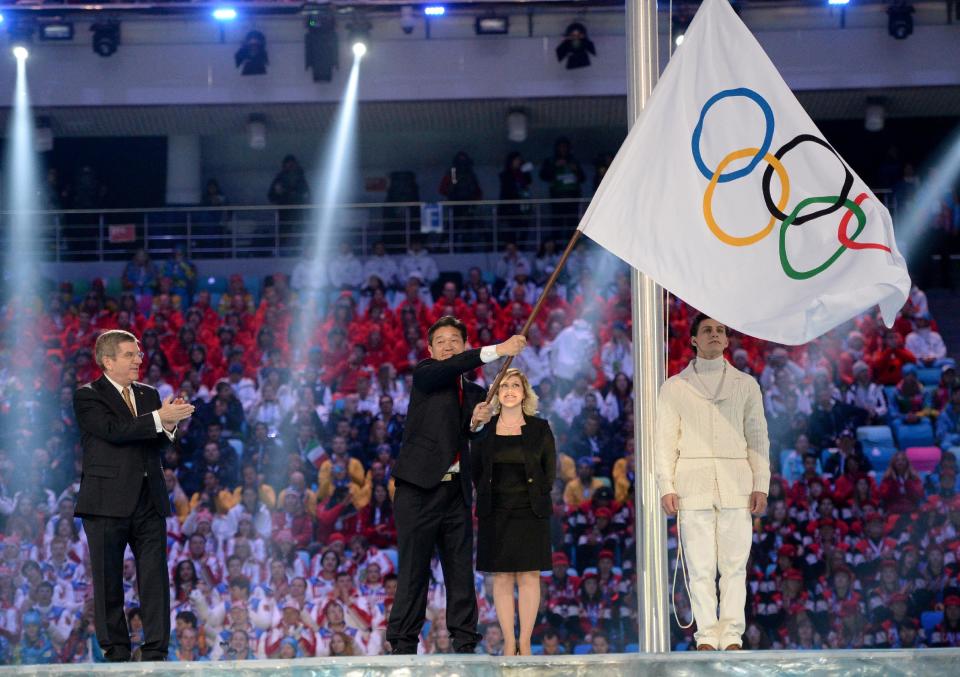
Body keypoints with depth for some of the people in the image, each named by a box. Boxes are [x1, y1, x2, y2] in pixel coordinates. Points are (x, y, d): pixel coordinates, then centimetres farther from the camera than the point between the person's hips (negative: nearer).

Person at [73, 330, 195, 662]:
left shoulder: (149, 395, 16)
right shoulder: (88, 397, -1)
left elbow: (158, 446, 10)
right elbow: (113, 430, -18)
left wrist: (169, 424, -11)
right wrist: (159, 418, -20)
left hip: (149, 502, 5)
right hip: (107, 503, -5)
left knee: (155, 578, -1)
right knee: (109, 582, 2)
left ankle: (156, 653, 0)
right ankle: (117, 653, 9)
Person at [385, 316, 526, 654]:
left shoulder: (474, 392, 19)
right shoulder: (425, 374, 4)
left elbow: (478, 438, 10)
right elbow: (448, 369, -18)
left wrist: (478, 422, -13)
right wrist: (496, 350, -24)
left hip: (457, 492, 5)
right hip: (419, 489, -5)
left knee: (461, 572, 4)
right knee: (414, 572, -5)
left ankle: (465, 645, 7)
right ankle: (403, 646, -3)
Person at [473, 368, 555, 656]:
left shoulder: (539, 428, 4)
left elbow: (550, 470, 6)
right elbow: (476, 470, 10)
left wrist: (537, 497, -1)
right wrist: (486, 498, 1)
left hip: (530, 512, -1)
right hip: (495, 513, 1)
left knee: (529, 576, -2)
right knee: (502, 578, -1)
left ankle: (525, 642, 1)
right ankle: (509, 643, 2)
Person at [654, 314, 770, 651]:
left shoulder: (745, 384, 14)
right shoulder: (674, 387, 10)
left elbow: (758, 437, 11)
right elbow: (665, 442, 7)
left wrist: (761, 485, 1)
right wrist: (666, 488, -3)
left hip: (736, 485, 1)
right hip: (693, 486, -1)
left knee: (735, 565, -3)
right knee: (700, 566, -4)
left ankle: (732, 636, 0)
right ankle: (706, 637, -1)